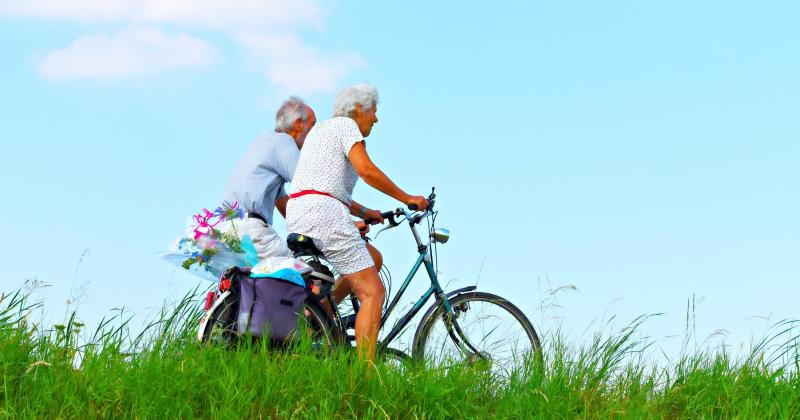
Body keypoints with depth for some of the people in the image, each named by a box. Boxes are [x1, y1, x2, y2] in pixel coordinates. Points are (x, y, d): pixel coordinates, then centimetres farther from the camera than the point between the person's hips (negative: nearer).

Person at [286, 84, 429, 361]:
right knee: (373, 292, -9)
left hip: (297, 217, 10)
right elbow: (367, 170, -13)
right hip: (323, 212, -10)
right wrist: (407, 199, -5)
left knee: (372, 258, 25)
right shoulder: (346, 125, 0)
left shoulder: (320, 129, 28)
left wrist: (363, 212, 24)